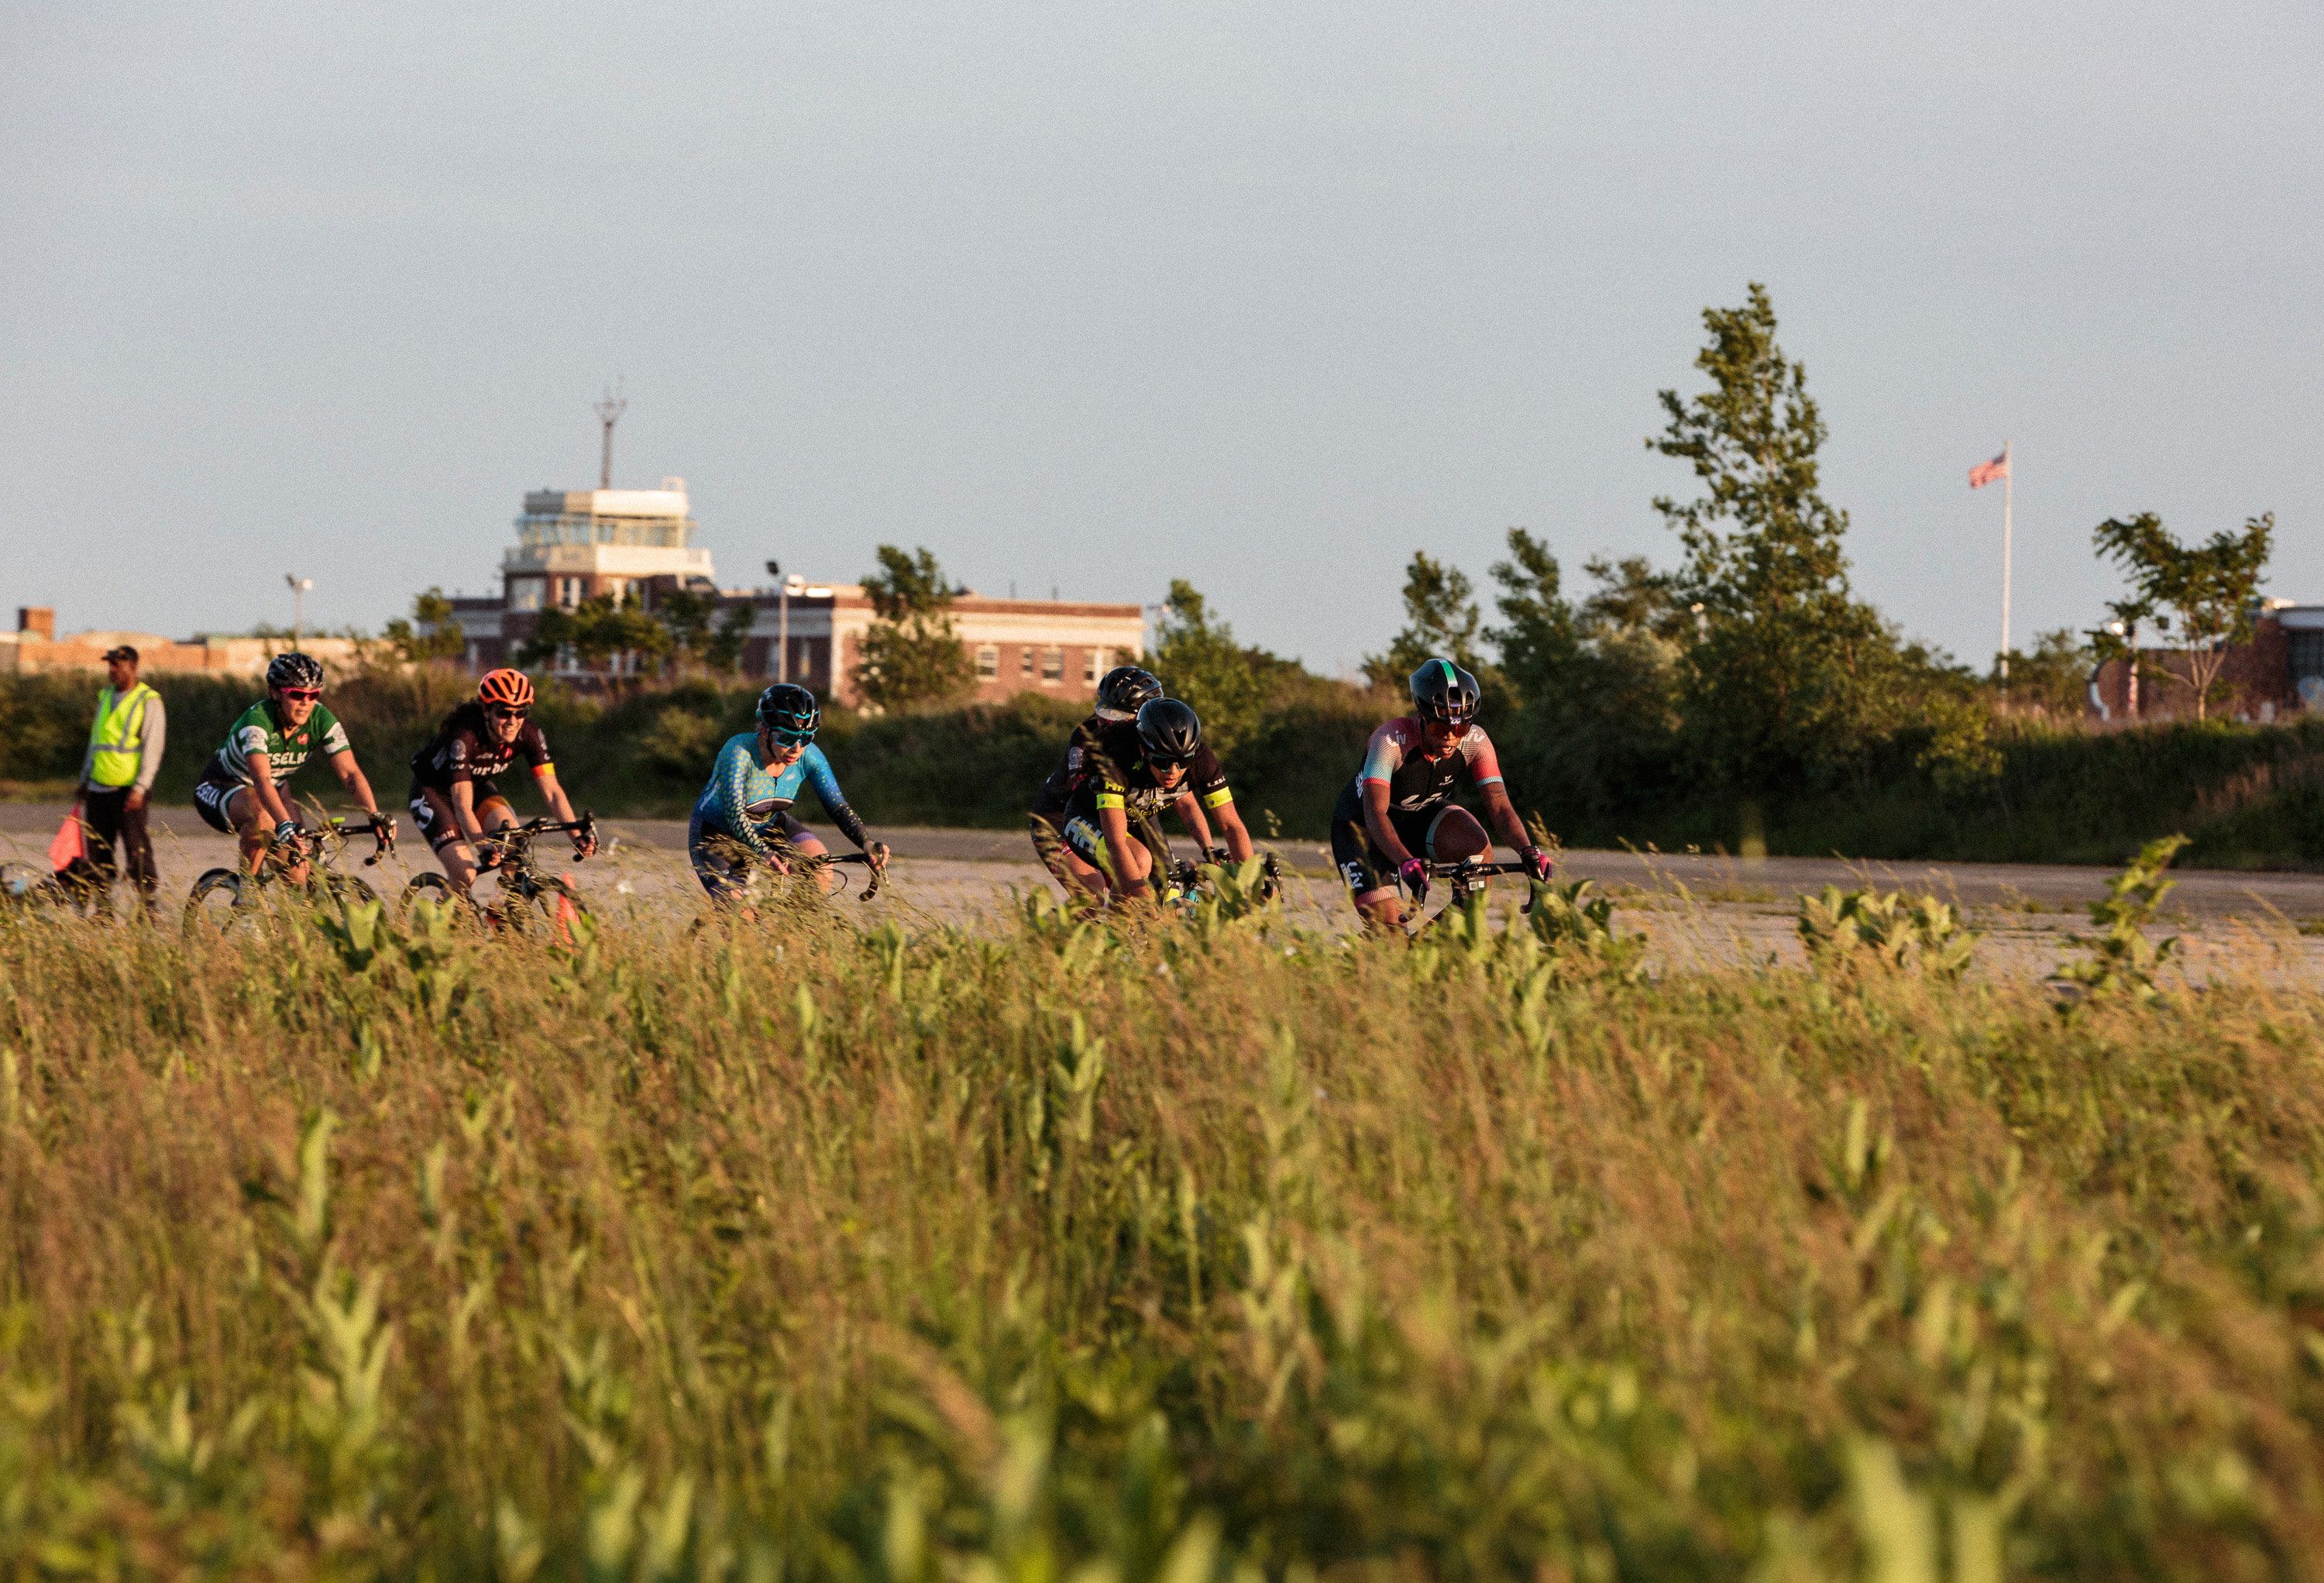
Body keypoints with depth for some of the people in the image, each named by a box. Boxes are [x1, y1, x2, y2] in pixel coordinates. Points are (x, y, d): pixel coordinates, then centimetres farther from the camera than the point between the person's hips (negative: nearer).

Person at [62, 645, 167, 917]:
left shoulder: (149, 702, -5)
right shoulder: (105, 697, 16)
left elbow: (152, 748, -10)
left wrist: (140, 787, -18)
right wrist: (84, 780, 23)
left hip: (128, 791, -7)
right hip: (98, 789, 7)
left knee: (137, 851, -9)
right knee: (97, 852, 5)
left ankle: (148, 910, -6)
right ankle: (103, 909, 11)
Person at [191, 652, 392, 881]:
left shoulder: (322, 720, -19)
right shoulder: (257, 720, -34)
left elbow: (350, 773, -24)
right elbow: (261, 780, -47)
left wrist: (376, 817, -40)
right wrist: (286, 825, -62)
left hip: (274, 791, 5)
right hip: (219, 790, -5)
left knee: (298, 875, -11)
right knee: (263, 816, -38)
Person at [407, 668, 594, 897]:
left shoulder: (529, 735, -22)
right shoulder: (465, 737, -36)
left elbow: (552, 792, -23)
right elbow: (463, 807, -39)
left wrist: (577, 836, -37)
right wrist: (484, 847, -54)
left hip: (476, 785, 5)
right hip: (433, 790, -5)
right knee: (465, 876, -21)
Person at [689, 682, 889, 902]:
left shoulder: (809, 756, -20)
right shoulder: (739, 753, -34)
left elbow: (838, 807, -21)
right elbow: (734, 814, -44)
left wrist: (866, 843, -40)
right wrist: (764, 853, -60)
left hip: (768, 826, 4)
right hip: (716, 832, -4)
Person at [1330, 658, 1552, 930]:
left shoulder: (1475, 742, -21)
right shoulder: (1392, 740, -34)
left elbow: (1500, 808, -26)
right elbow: (1375, 812, -43)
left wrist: (1528, 851, -45)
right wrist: (1406, 863, -60)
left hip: (1419, 821, 3)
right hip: (1361, 826, -3)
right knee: (1389, 928, -18)